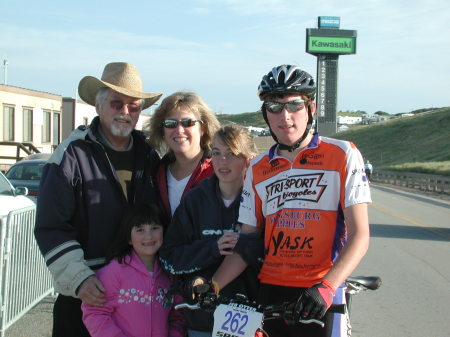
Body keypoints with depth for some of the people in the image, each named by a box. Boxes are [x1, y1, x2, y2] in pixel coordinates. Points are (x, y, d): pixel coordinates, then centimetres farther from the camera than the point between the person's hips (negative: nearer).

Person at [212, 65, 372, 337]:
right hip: (270, 291, 3)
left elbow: (359, 235, -9)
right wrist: (212, 285, -4)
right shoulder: (258, 169, 9)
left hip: (317, 297, -3)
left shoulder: (343, 155, -3)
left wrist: (326, 287, -22)